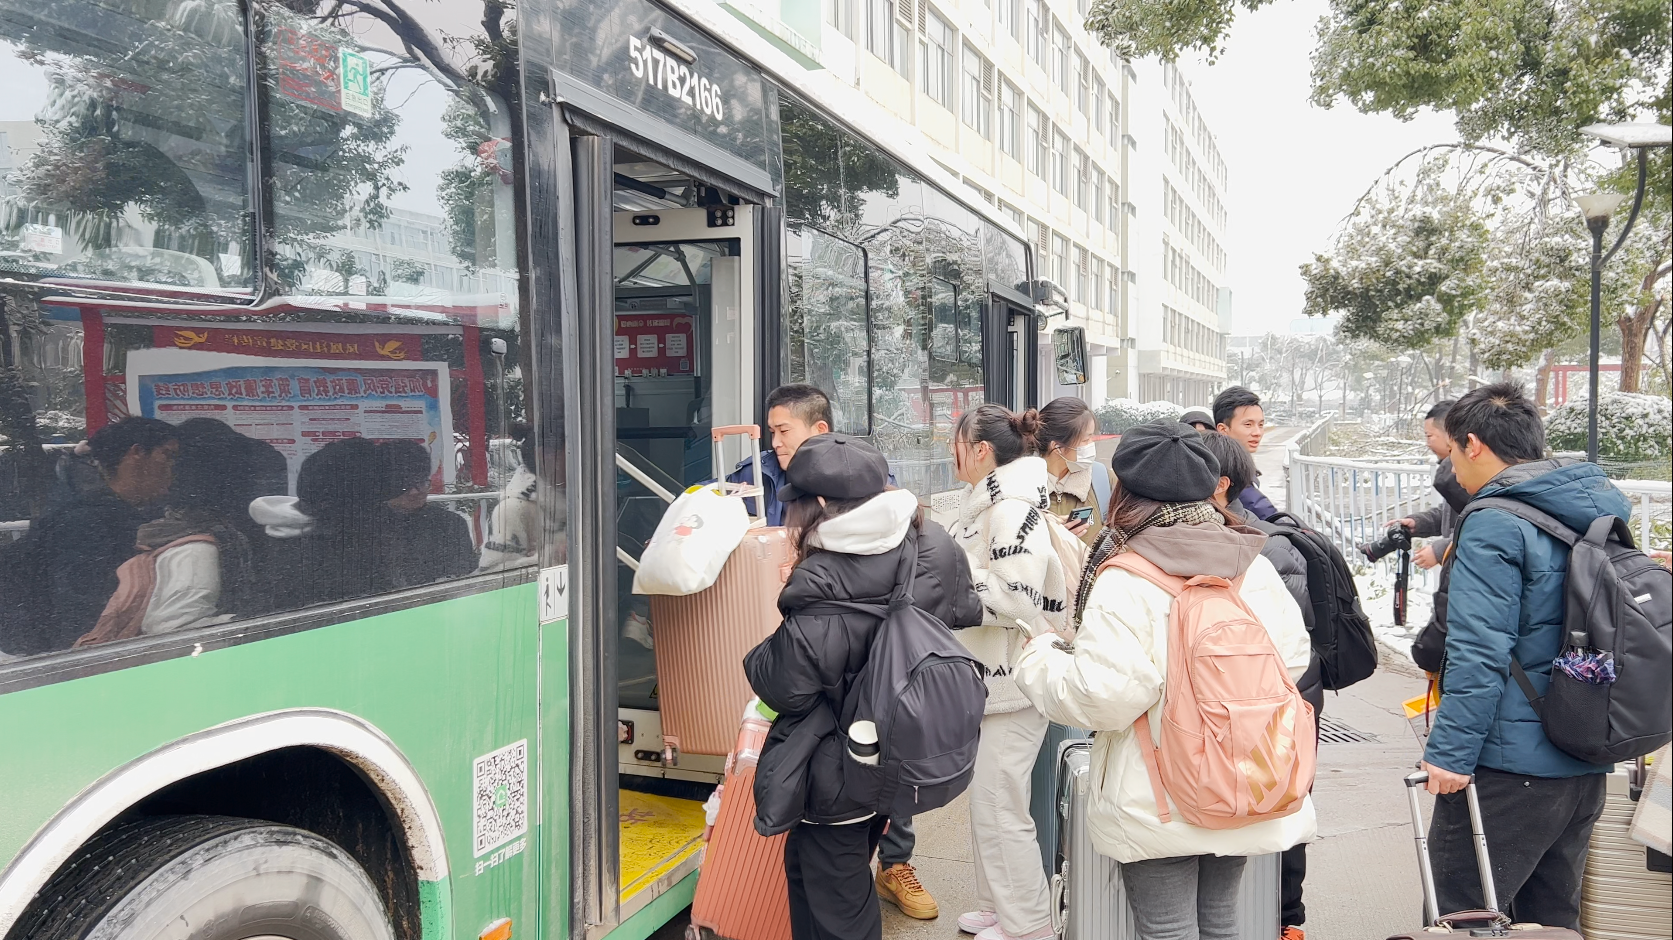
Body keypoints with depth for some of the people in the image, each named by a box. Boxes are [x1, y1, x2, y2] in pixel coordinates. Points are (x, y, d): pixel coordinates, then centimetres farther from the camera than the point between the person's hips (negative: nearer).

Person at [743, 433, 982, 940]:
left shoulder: (821, 586, -30)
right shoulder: (934, 546, -8)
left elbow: (784, 687, -27)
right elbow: (967, 609, 10)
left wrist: (760, 658, -5)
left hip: (837, 774, -8)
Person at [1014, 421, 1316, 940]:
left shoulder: (1125, 584, -19)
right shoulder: (1256, 569, 0)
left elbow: (1104, 695, -23)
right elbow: (1293, 659, 5)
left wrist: (1040, 660, -6)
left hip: (1158, 807, -6)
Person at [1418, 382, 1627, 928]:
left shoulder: (1494, 524, -16)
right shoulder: (1601, 509, 10)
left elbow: (1480, 652, -23)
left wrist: (1450, 751, -20)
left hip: (1509, 765, -9)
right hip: (1588, 764, 9)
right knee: (1554, 916, 21)